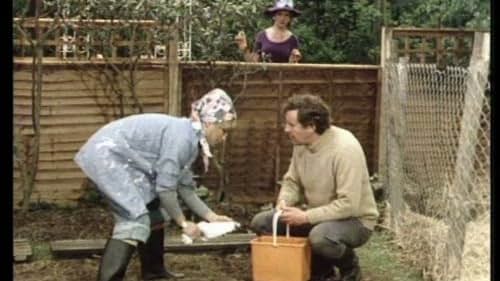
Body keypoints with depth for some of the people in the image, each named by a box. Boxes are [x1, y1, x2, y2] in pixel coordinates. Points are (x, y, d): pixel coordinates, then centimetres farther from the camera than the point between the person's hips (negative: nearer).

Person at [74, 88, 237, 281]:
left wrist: (211, 216, 12)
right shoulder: (181, 136, -21)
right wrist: (183, 223, -9)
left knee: (152, 211, 17)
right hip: (106, 155, -11)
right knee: (135, 220, -17)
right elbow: (165, 188, -20)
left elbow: (184, 187, 15)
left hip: (118, 157, 11)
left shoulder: (190, 138, 9)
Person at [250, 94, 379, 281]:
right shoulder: (301, 143, -4)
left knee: (320, 237, -40)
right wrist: (284, 201, -15)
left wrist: (306, 217, -29)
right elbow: (292, 181, 8)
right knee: (261, 223, -3)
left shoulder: (345, 149, -28)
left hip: (354, 220, -8)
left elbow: (348, 205, -31)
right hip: (315, 216, 8)